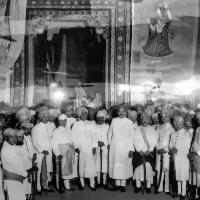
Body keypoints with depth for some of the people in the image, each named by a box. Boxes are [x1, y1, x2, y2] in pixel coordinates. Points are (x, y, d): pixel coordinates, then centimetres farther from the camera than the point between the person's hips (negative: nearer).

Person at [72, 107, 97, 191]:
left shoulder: (91, 124, 11)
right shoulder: (76, 125, 5)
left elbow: (94, 136, 7)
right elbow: (74, 137, 1)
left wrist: (94, 147, -1)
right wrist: (76, 147, -9)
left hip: (90, 148, 1)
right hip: (80, 148, -1)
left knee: (91, 164, -3)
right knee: (81, 165, 2)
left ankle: (92, 184, 3)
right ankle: (82, 184, 12)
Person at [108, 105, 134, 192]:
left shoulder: (129, 122, 0)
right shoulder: (114, 120, 6)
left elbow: (131, 136, -2)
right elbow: (110, 132, 14)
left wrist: (131, 149, -7)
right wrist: (109, 143, 10)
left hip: (125, 147, -2)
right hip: (114, 147, 2)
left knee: (124, 165, 1)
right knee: (115, 165, 5)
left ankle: (122, 184, 10)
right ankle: (117, 184, 15)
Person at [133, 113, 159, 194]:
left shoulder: (153, 130, 9)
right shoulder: (137, 129, 11)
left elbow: (154, 141, 1)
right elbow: (135, 141, 2)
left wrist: (149, 150, -11)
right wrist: (139, 150, -9)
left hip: (149, 153, -1)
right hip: (139, 152, 1)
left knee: (148, 166, -11)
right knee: (138, 167, -5)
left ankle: (148, 186, 0)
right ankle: (138, 186, 6)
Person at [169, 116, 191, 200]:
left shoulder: (186, 133, -5)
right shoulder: (173, 134, 12)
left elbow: (187, 147, -11)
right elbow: (170, 145, 12)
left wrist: (177, 150, -19)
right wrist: (172, 149, -10)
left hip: (183, 157, -5)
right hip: (175, 157, 5)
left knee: (183, 175, -1)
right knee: (177, 175, 10)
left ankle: (183, 193, 8)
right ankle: (179, 192, 22)